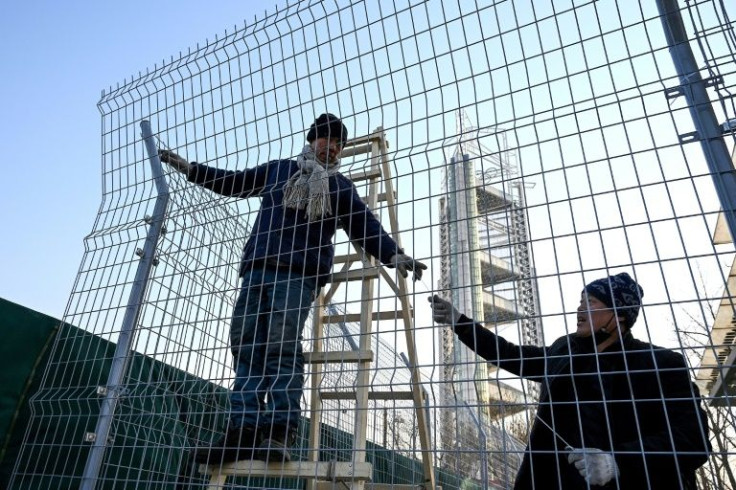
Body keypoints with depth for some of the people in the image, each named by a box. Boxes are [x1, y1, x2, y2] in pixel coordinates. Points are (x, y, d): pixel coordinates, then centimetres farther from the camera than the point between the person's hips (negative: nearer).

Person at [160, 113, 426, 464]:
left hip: (300, 274, -4)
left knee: (282, 346, -17)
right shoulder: (277, 169, 25)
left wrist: (394, 255, -7)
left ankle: (279, 433, -16)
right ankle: (243, 430, -4)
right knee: (245, 345, -5)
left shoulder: (340, 187, 18)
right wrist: (189, 168, 31)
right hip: (257, 268, 4)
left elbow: (366, 226, 9)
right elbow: (232, 183, 33)